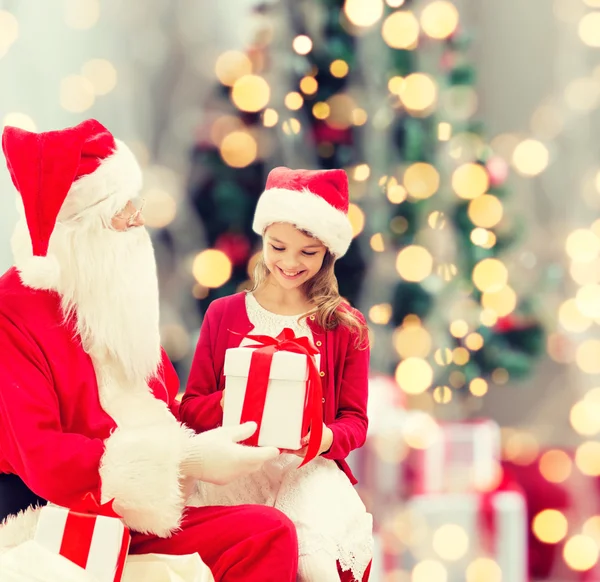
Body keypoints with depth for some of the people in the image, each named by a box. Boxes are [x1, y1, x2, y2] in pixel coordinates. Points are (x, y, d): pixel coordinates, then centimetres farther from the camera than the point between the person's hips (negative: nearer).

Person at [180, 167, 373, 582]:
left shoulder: (345, 326, 9)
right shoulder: (224, 314, 13)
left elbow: (355, 420, 9)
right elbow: (191, 406, 12)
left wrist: (328, 438, -15)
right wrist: (229, 403, -12)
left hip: (309, 468, 0)